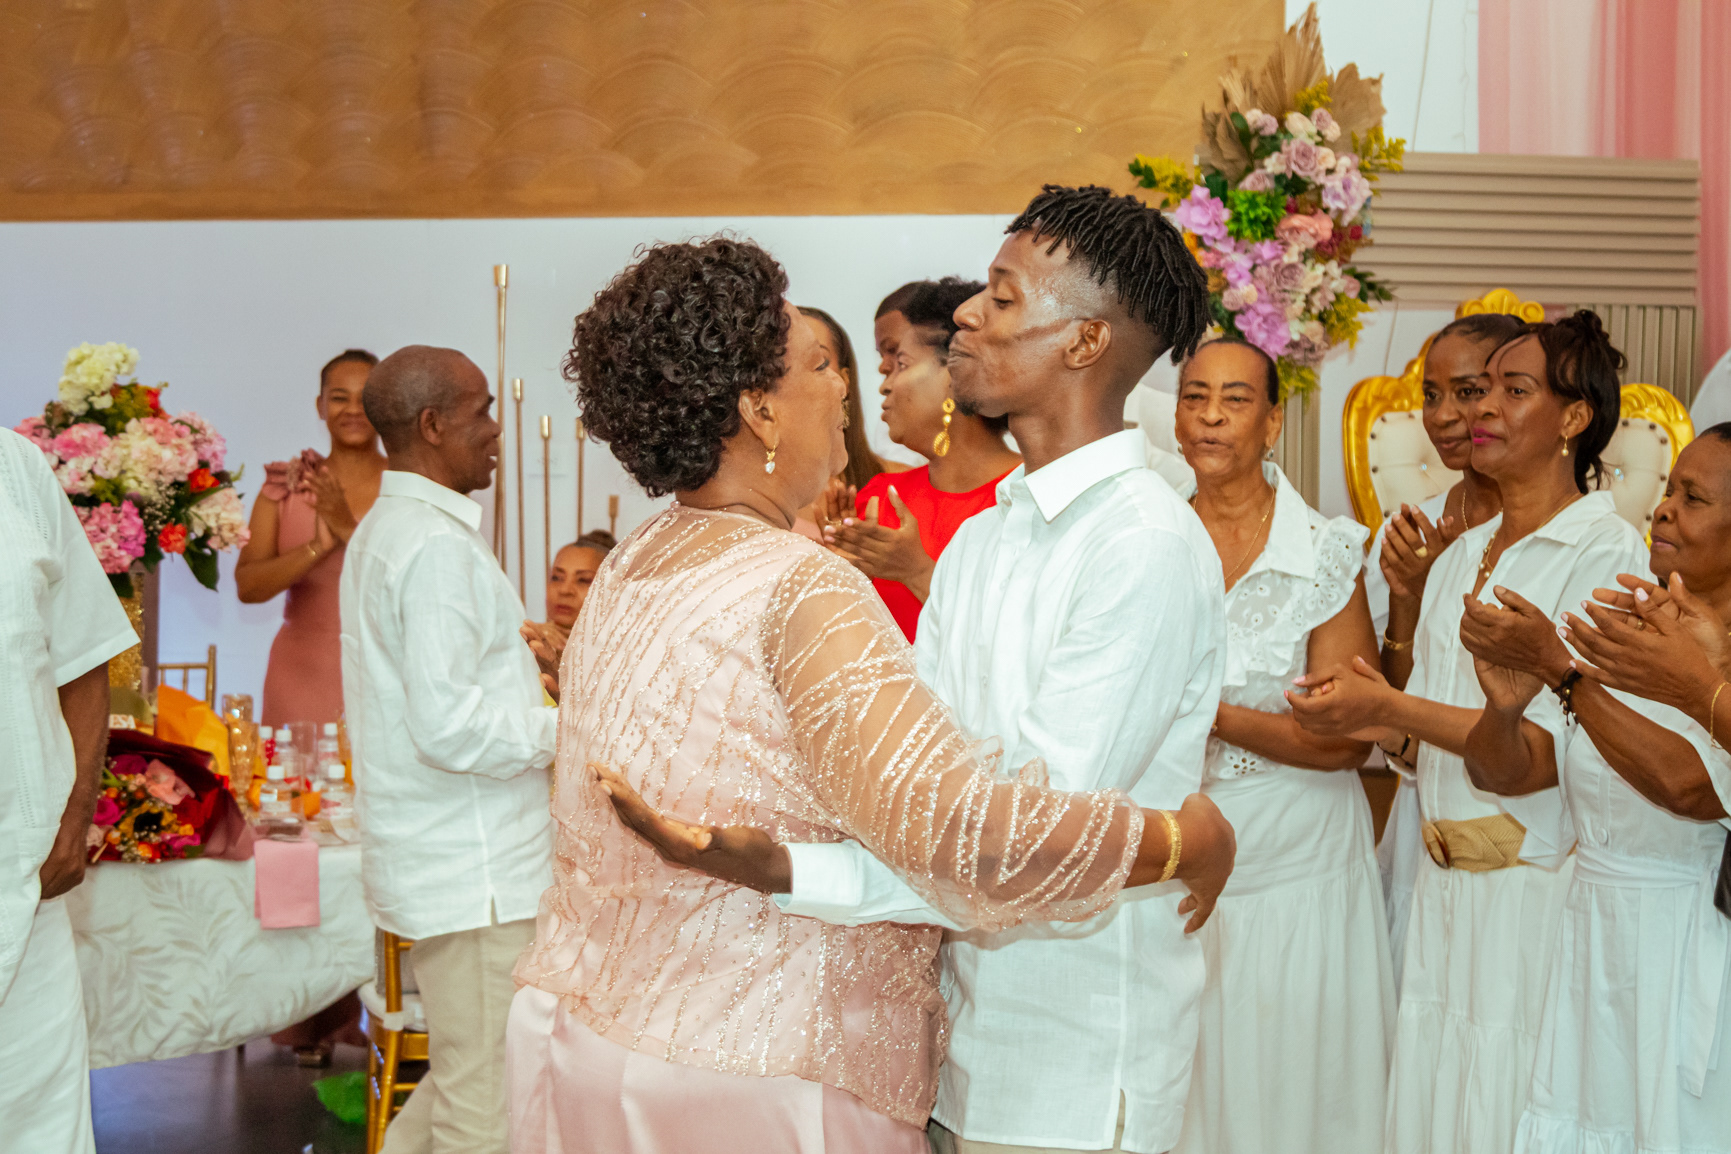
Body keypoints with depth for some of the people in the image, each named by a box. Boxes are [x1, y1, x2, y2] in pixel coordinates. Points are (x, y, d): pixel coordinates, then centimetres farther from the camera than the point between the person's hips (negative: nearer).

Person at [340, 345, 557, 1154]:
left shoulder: (384, 530, 16)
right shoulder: (438, 545, -18)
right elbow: (450, 725, -24)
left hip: (438, 858, 10)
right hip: (474, 872, -10)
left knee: (461, 1081, 21)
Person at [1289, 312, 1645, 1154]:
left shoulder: (1605, 549, -9)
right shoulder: (1458, 555, 14)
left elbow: (1553, 747, -17)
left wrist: (1386, 708, -19)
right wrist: (1369, 721, -6)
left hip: (1537, 883, -7)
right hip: (1444, 878, 7)